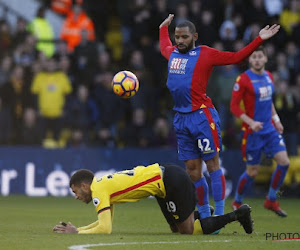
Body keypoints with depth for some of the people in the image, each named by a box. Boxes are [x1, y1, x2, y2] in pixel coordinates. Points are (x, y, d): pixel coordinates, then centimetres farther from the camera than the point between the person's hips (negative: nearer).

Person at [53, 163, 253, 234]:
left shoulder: (98, 191, -12)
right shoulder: (103, 186, 14)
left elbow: (105, 229, -21)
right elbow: (105, 223, 21)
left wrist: (77, 232, -10)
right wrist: (76, 228, 13)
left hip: (172, 181, -9)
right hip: (165, 177, 9)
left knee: (188, 230, -2)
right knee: (177, 229, 15)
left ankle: (237, 214, 1)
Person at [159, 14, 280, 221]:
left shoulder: (205, 54, -1)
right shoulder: (172, 53, 15)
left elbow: (237, 57, 1)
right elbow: (164, 46, 40)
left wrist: (260, 39, -5)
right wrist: (163, 27, 51)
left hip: (202, 116, -6)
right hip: (181, 118, 6)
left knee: (212, 164, -6)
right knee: (193, 170, 6)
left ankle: (219, 215, -6)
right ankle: (204, 215, 13)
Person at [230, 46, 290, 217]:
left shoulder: (269, 76, 10)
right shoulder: (243, 79, -11)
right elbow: (234, 106, -12)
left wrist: (276, 119, 14)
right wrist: (251, 122, -22)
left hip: (270, 129, 6)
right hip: (252, 132, -6)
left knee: (284, 162, -7)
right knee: (252, 171, -1)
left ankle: (271, 200, 9)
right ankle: (237, 203, 22)